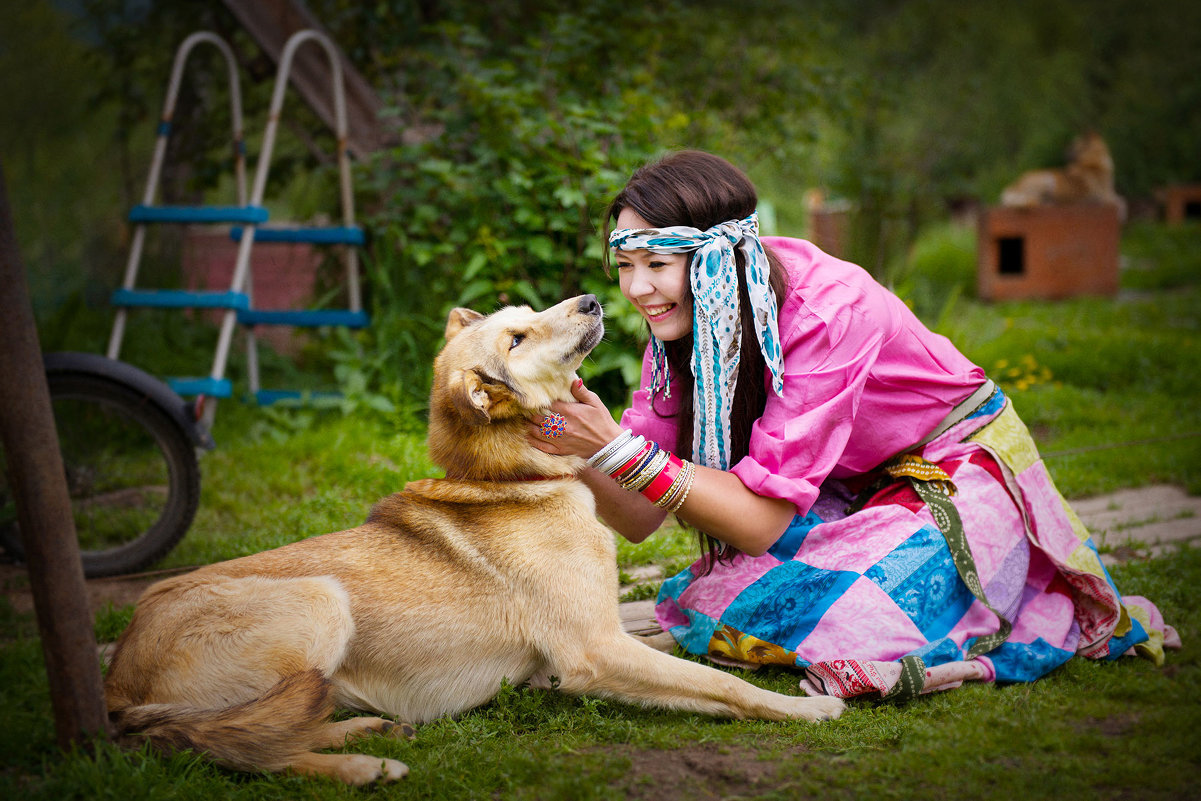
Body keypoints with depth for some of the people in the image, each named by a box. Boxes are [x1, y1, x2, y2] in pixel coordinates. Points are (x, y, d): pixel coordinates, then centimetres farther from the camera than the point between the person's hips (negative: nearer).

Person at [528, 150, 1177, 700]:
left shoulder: (827, 311, -30)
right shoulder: (687, 320, -9)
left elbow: (766, 519, -30)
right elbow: (636, 520, -11)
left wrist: (617, 448, -37)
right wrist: (575, 447, -29)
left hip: (958, 476, -6)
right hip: (854, 493, 6)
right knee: (709, 593, -20)